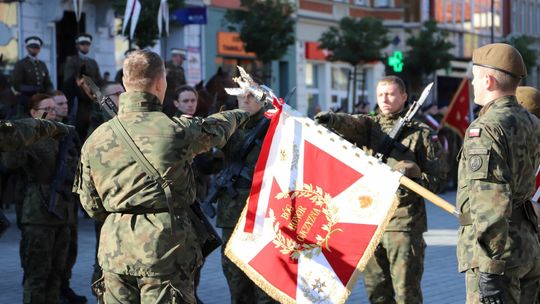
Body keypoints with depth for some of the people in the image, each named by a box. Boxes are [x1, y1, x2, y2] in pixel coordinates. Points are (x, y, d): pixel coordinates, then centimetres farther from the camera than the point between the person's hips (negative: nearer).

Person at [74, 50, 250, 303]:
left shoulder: (95, 139, 2)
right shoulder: (176, 130, -9)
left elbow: (92, 206, 9)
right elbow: (216, 129, 13)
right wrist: (239, 114, 35)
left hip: (115, 252, 4)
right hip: (165, 250, -4)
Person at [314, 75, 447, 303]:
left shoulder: (421, 133, 3)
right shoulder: (369, 125, 12)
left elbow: (438, 179, 2)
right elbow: (349, 124, -11)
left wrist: (412, 179, -17)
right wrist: (331, 120, -34)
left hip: (404, 221, -4)